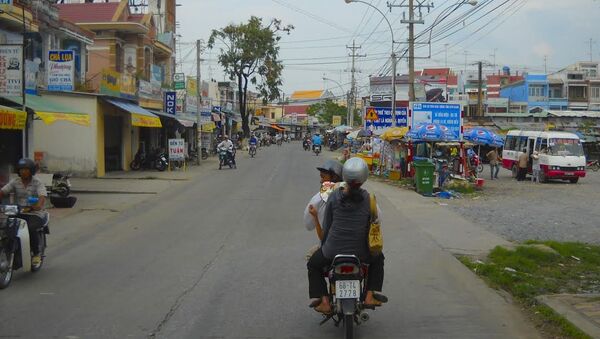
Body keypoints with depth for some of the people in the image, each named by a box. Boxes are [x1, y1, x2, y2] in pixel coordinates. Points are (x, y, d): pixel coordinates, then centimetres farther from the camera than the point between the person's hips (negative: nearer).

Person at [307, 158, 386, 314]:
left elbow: (326, 225, 0)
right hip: (360, 252, 1)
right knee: (378, 258, 34)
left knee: (313, 265, 29)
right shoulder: (368, 198, -7)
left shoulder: (334, 197, -9)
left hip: (333, 250, -1)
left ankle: (324, 300, 14)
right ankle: (370, 296, 21)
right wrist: (371, 246, 22)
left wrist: (324, 246, 17)